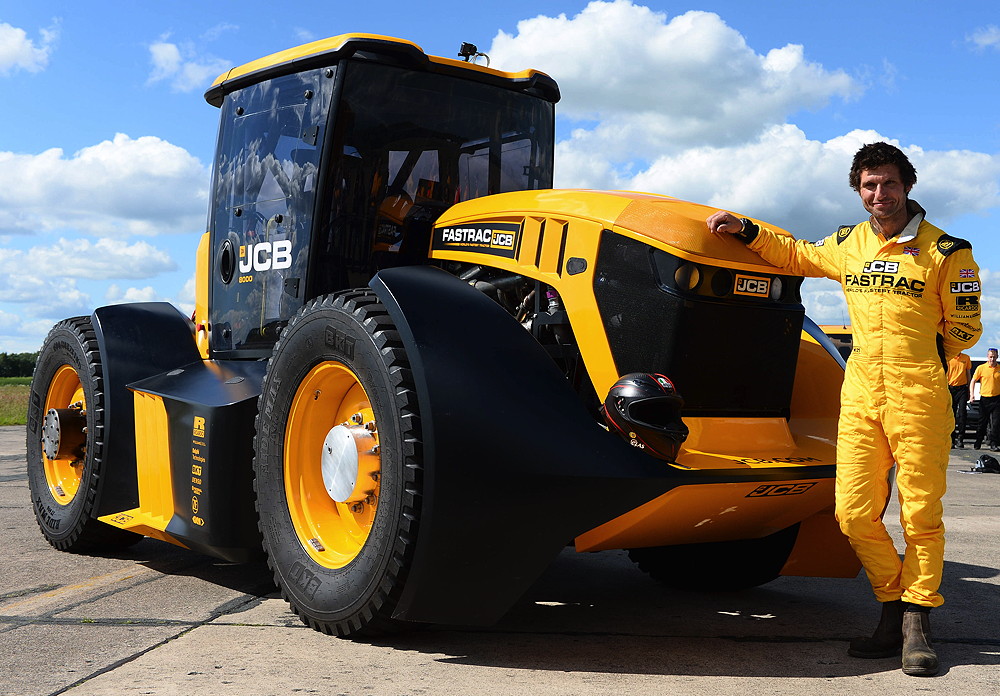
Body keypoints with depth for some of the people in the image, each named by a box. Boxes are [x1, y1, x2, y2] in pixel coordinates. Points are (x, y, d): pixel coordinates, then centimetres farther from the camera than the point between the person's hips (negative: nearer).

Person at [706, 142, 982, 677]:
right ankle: (894, 611, 18)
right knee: (854, 513, 0)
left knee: (920, 513, 0)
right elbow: (793, 255, 29)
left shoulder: (945, 252, 0)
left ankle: (917, 624, 11)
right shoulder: (847, 245, 13)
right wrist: (745, 231, 17)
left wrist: (916, 358, 5)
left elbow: (964, 330, 6)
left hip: (918, 397, -4)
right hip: (859, 394, 4)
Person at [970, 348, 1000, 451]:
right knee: (982, 422, 8)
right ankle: (978, 443, 22)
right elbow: (973, 381, 5)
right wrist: (972, 394, -8)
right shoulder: (981, 368, 2)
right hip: (984, 399, 0)